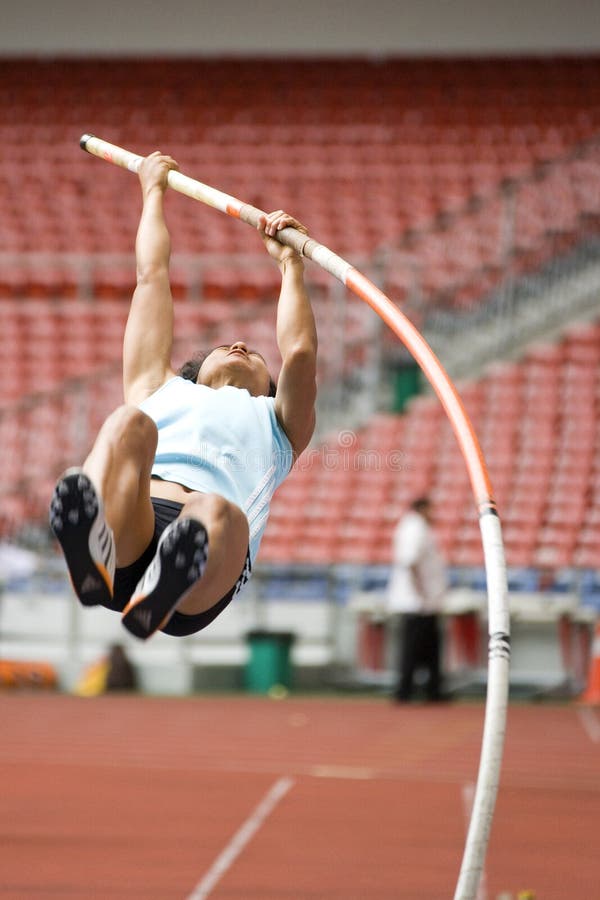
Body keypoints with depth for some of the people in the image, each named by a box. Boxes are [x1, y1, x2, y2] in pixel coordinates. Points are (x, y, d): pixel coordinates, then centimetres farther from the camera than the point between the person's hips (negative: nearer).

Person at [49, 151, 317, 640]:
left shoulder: (277, 421, 42)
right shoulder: (160, 390, 45)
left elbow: (300, 353, 25)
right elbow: (152, 274, 48)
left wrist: (291, 264, 38)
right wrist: (154, 192, 58)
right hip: (128, 530, 1)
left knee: (219, 513, -38)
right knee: (130, 422, -31)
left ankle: (169, 586, -78)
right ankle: (92, 546, -66)